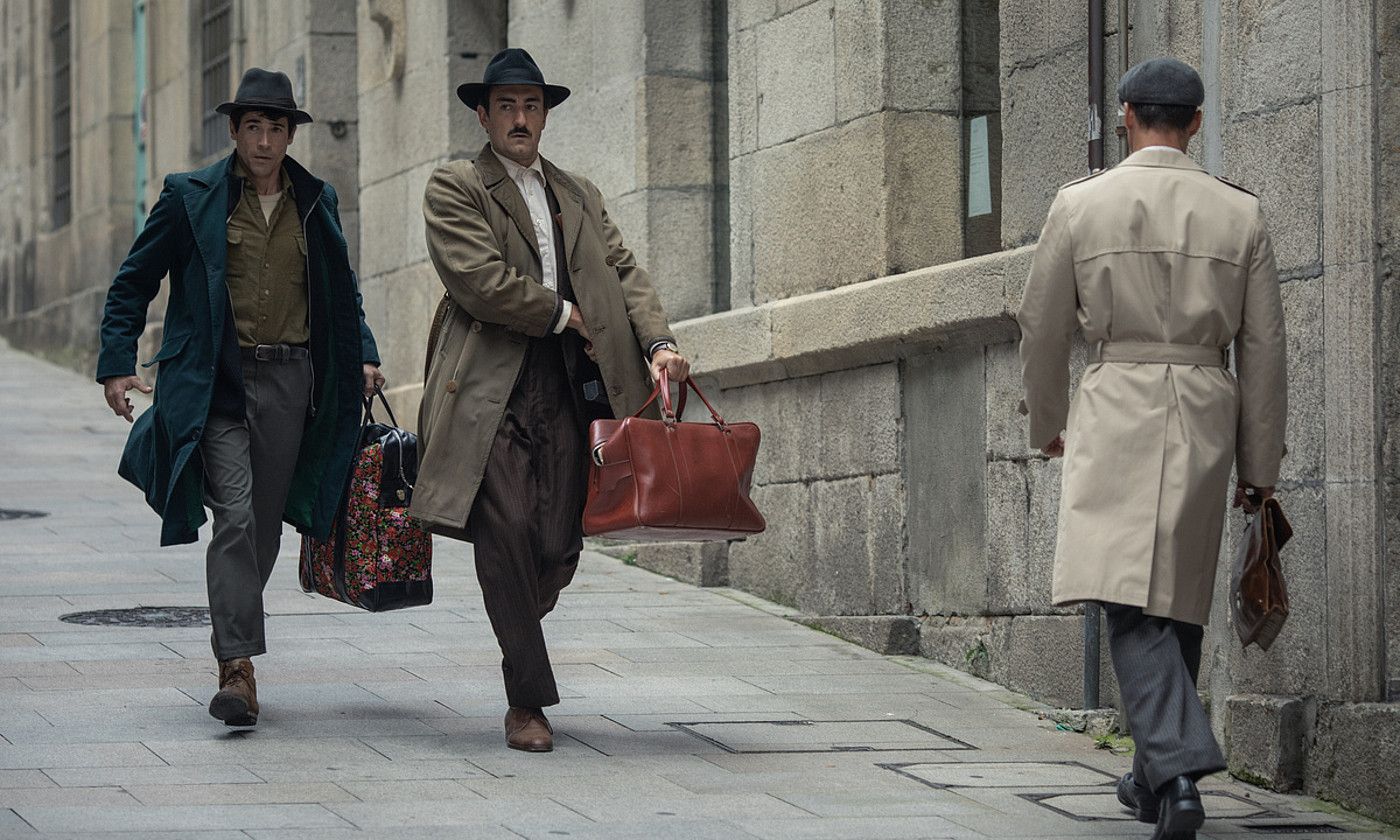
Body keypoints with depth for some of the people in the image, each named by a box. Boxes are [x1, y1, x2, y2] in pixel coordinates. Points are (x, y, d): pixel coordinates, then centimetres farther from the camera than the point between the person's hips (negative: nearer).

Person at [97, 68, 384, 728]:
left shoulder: (317, 201, 11)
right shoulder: (191, 197, 1)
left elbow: (341, 289, 24)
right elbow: (132, 284, 5)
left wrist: (363, 353, 10)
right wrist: (117, 363, -4)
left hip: (291, 380, 4)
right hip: (217, 381, -4)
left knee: (266, 521, 7)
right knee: (235, 513, -16)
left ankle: (233, 640, 24)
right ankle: (237, 667, -18)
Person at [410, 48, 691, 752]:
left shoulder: (579, 195, 23)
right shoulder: (454, 188, 4)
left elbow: (622, 271, 14)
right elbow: (480, 279, -8)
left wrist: (656, 340, -4)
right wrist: (568, 315, -2)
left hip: (567, 389, 5)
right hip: (490, 389, -4)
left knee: (560, 544, -2)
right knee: (507, 532, -12)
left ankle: (519, 630, 31)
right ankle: (527, 701, -4)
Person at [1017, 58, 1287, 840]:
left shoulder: (1081, 204, -1)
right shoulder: (1241, 213, 3)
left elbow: (1043, 329, 7)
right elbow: (1264, 348, 4)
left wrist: (1047, 422, 24)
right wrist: (1261, 464, 11)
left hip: (1117, 413, -3)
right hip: (1206, 417, 3)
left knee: (1133, 603, -9)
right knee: (1179, 599, 16)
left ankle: (1181, 769, -27)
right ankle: (1157, 774, 23)